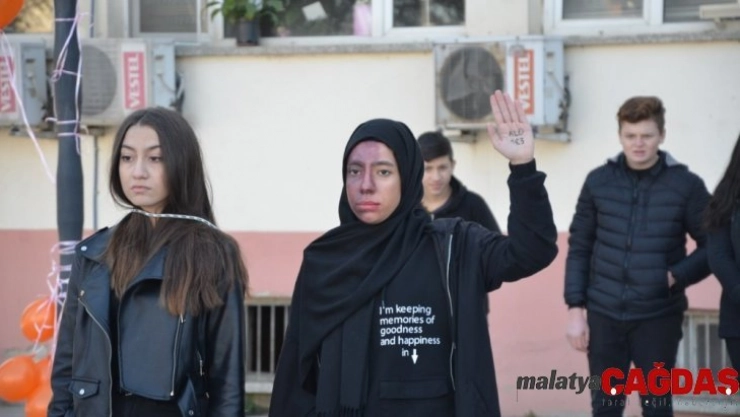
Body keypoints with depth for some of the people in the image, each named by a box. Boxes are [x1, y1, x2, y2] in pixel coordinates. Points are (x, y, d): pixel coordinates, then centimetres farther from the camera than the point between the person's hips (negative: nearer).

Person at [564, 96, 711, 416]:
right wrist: (575, 307, 0)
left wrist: (678, 276, -15)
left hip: (658, 317, -2)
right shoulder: (598, 181, 1)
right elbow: (579, 248, 5)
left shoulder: (686, 185, -5)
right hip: (604, 315, 2)